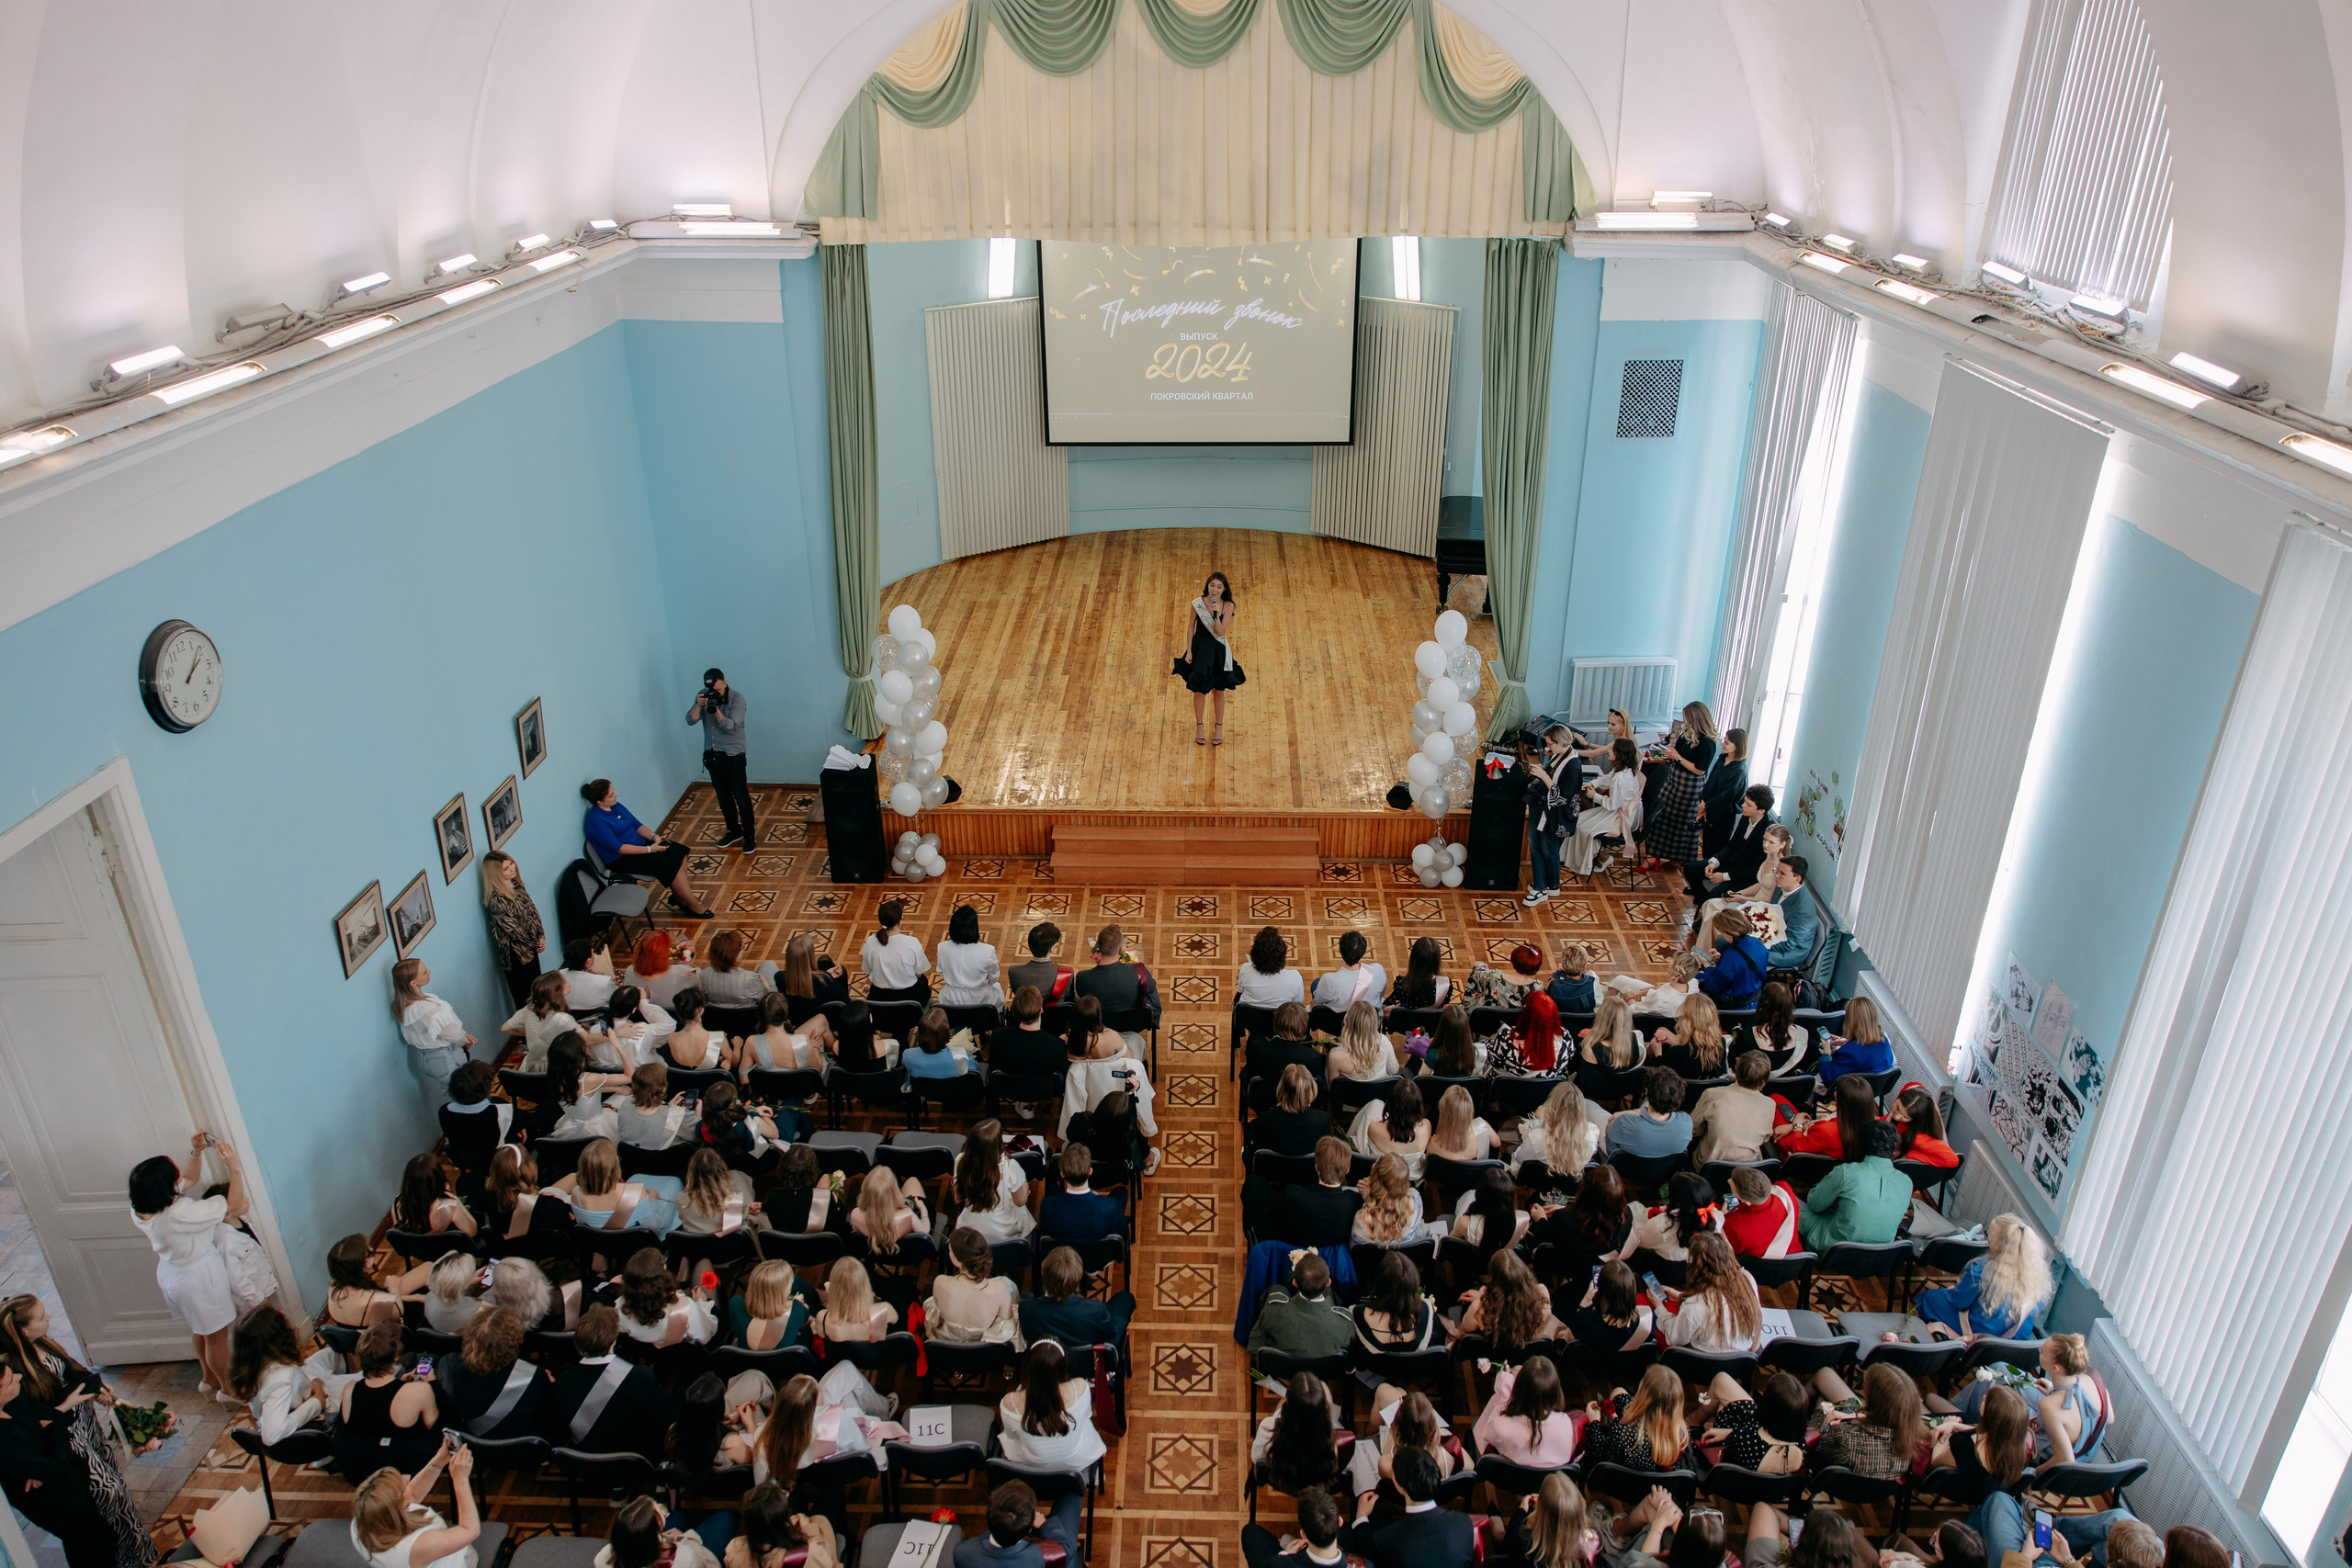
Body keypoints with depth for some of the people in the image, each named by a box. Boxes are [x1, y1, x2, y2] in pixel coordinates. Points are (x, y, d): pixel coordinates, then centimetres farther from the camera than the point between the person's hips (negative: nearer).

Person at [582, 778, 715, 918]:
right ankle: (694, 906, -13)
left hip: (639, 844, 9)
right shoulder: (595, 821, -22)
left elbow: (637, 825, 11)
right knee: (670, 863, -22)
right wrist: (649, 849, -22)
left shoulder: (616, 806, 4)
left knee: (679, 852, -8)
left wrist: (655, 837, -7)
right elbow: (618, 848, -24)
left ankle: (679, 896, 3)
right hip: (622, 860, -9)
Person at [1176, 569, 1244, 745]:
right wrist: (1188, 651, -4)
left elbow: (1220, 632, -18)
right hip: (1200, 648, 0)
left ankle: (1219, 727, 30)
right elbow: (1190, 627, -2)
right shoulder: (1197, 604, -12)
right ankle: (1199, 727, 27)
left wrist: (1216, 615, -33)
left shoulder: (1228, 606, -13)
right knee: (1198, 689, 9)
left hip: (1219, 651, 0)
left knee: (1219, 690, 13)